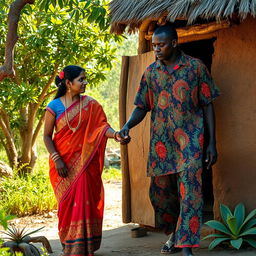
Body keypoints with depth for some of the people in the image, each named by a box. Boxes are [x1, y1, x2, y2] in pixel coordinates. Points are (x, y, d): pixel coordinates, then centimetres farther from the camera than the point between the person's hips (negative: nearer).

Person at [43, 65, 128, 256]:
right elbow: (47, 136, 0)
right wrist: (56, 159, -10)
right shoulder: (54, 106, -2)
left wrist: (116, 135, -28)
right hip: (63, 162, -1)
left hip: (84, 162, 1)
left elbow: (102, 126, -7)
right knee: (68, 203, 1)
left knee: (85, 202, -2)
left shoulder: (90, 104, 2)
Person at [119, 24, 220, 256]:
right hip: (161, 142, 4)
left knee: (189, 192, -11)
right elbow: (142, 107, 10)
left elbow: (208, 106, 2)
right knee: (160, 190, 9)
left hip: (189, 141, -4)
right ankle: (174, 233, 31)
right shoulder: (151, 72, 8)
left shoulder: (195, 67, -1)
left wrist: (212, 143, -3)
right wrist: (128, 126, -11)